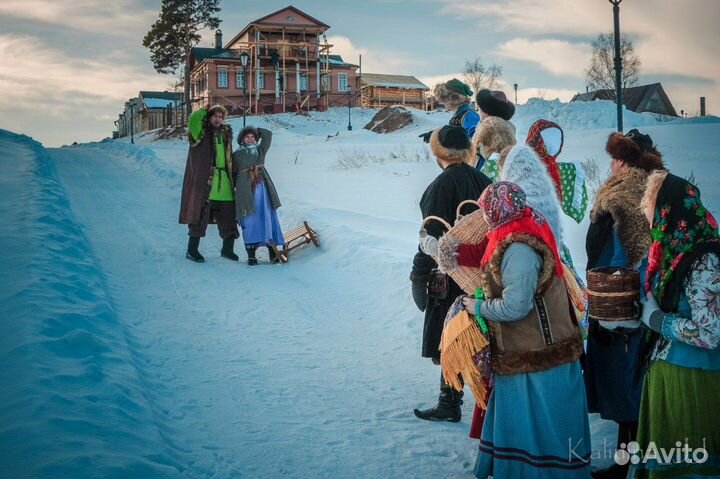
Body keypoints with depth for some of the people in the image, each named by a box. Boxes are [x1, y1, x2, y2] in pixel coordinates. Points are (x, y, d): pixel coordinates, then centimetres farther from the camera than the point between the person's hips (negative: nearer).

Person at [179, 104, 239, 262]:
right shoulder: (201, 132, 1)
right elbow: (194, 118, -20)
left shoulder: (226, 134, 18)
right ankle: (192, 250, 10)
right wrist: (205, 110, 0)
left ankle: (227, 249, 22)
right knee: (200, 215, -2)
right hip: (204, 183, -6)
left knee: (229, 215, 8)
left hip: (224, 183, 6)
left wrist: (232, 178, 20)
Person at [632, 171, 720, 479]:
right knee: (663, 452, 20)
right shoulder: (677, 251, 4)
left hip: (689, 379, -8)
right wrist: (647, 313, 3)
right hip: (665, 368, 8)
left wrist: (656, 319, -16)